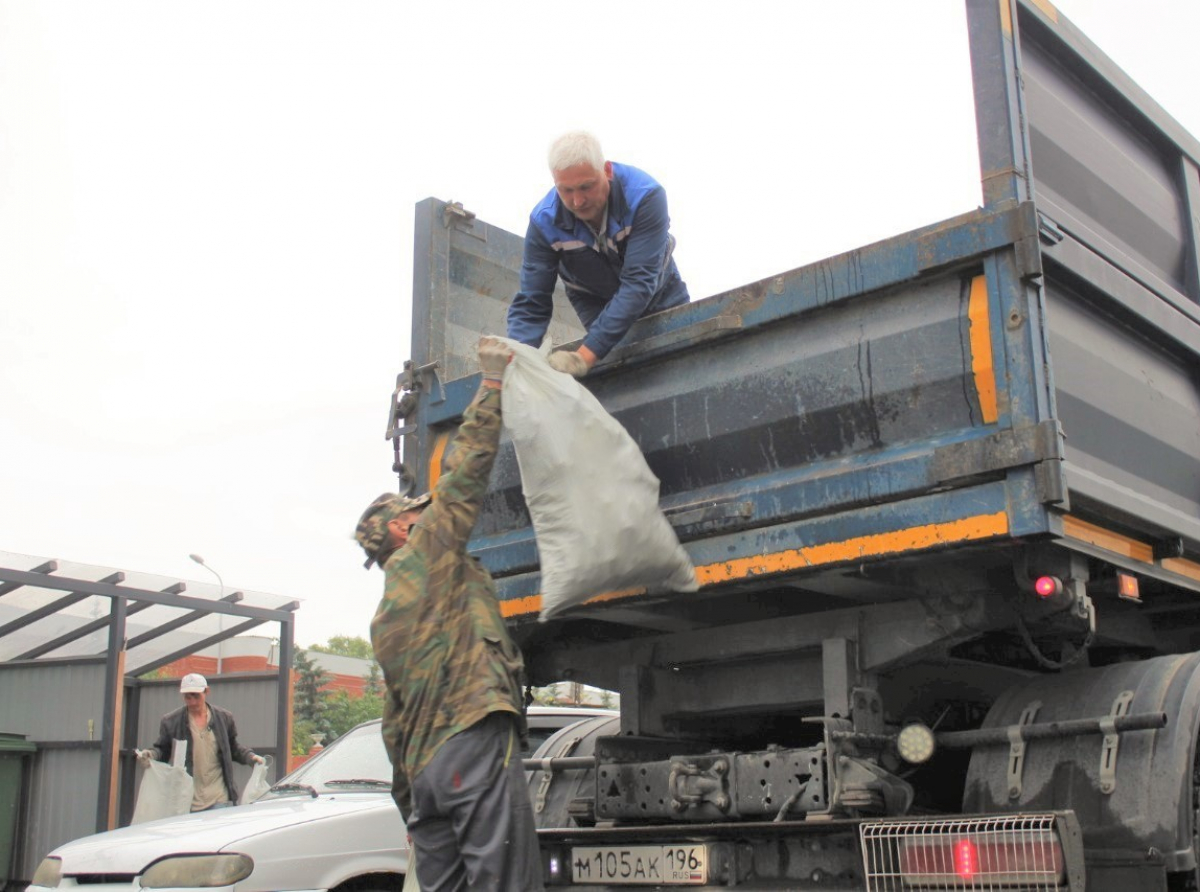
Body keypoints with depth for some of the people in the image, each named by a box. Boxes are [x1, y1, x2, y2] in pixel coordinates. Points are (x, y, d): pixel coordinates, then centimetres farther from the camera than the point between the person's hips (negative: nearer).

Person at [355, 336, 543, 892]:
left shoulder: (386, 616, 27)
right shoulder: (426, 554, 6)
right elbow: (464, 473, 0)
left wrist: (410, 804, 27)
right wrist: (493, 382, 7)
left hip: (423, 766, 9)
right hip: (474, 737, -9)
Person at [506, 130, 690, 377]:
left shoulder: (645, 196, -36)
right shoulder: (544, 222, -28)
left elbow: (639, 282, -42)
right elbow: (531, 304, -25)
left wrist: (585, 356, -51)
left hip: (660, 295, 0)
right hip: (595, 304, 0)